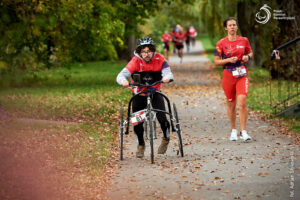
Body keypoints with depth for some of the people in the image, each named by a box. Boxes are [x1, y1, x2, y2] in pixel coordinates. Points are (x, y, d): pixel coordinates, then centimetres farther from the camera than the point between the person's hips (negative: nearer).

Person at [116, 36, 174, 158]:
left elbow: (168, 73, -24)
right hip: (139, 94, 0)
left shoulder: (159, 59, -17)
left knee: (162, 117, -15)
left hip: (155, 92, 0)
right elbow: (121, 75, -29)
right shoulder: (136, 61, -21)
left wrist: (167, 78, -48)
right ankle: (141, 145, 26)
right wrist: (123, 81, -52)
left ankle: (166, 138, 16)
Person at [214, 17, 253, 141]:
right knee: (231, 104, 8)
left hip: (242, 75, 0)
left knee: (242, 102, -15)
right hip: (228, 75, 0)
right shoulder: (221, 43, -1)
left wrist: (247, 57, -3)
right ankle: (233, 130, 25)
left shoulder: (244, 40, 5)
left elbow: (250, 53, 19)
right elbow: (216, 61, 1)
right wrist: (228, 60, -16)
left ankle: (243, 131, -9)